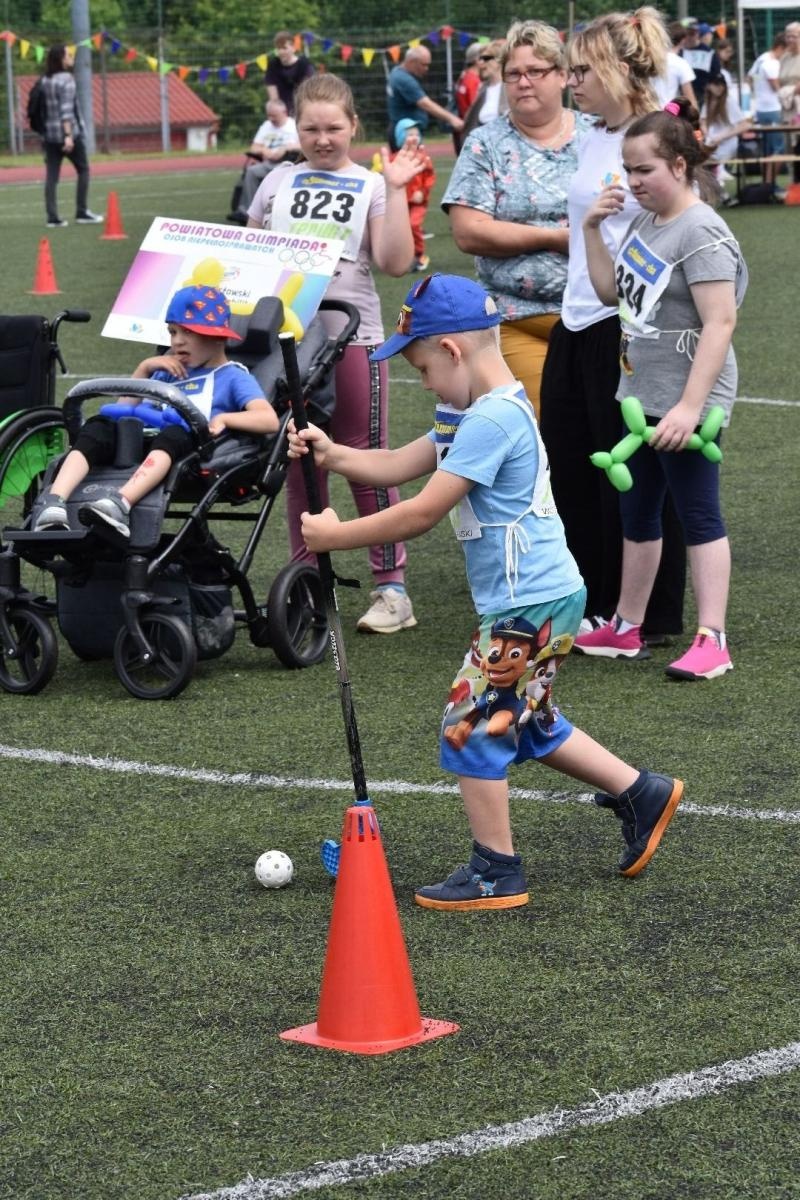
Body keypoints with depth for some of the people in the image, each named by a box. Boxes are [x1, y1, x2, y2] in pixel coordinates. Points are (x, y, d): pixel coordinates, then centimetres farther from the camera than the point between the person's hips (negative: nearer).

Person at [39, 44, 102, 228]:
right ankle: (82, 212, 8)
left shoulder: (44, 80, 9)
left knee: (51, 176, 3)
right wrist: (68, 135, -22)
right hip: (68, 131, -6)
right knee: (83, 170, 9)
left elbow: (43, 107, 11)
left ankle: (52, 217, -1)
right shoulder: (66, 79, -11)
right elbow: (66, 109, -18)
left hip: (49, 133, 6)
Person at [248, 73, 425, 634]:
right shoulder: (278, 182, 10)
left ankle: (391, 586, 3)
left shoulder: (371, 186, 3)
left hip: (352, 334, -3)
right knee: (299, 463, 9)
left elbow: (396, 261, -8)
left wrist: (396, 189, -11)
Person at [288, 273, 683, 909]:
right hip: (545, 594, 11)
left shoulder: (491, 420, -21)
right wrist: (333, 455, 0)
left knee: (471, 724, -3)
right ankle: (642, 793, 30)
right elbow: (400, 465, 14)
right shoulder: (483, 412, 12)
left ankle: (496, 873, 5)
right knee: (529, 723, 22)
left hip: (531, 603, -11)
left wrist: (337, 535, -14)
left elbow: (423, 512, -22)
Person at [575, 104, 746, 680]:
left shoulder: (701, 233, -19)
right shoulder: (645, 223, 9)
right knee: (638, 516, 18)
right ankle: (626, 628, 30)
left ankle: (712, 639, -1)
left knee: (698, 515, -5)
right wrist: (593, 229, 3)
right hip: (642, 394, 9)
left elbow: (720, 322, -24)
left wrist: (690, 406, -28)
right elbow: (610, 290, 17)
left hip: (687, 399, -9)